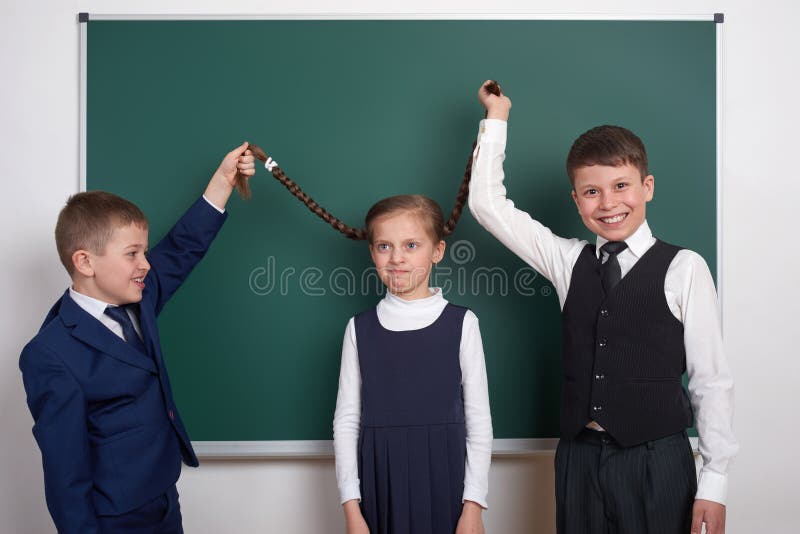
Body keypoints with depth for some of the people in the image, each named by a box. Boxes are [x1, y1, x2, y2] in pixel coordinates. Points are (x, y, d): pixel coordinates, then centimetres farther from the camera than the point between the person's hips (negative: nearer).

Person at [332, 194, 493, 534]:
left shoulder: (461, 324, -3)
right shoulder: (360, 328, 2)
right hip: (381, 486, 1)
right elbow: (346, 420, 2)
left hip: (444, 482, -1)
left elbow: (479, 420, -2)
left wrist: (473, 506, -5)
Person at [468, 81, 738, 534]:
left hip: (656, 460, -3)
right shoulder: (569, 262, 5)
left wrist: (714, 484, -5)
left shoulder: (683, 269, -5)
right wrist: (497, 115, 5)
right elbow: (489, 205, 3)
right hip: (580, 456, 3)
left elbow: (711, 381, -3)